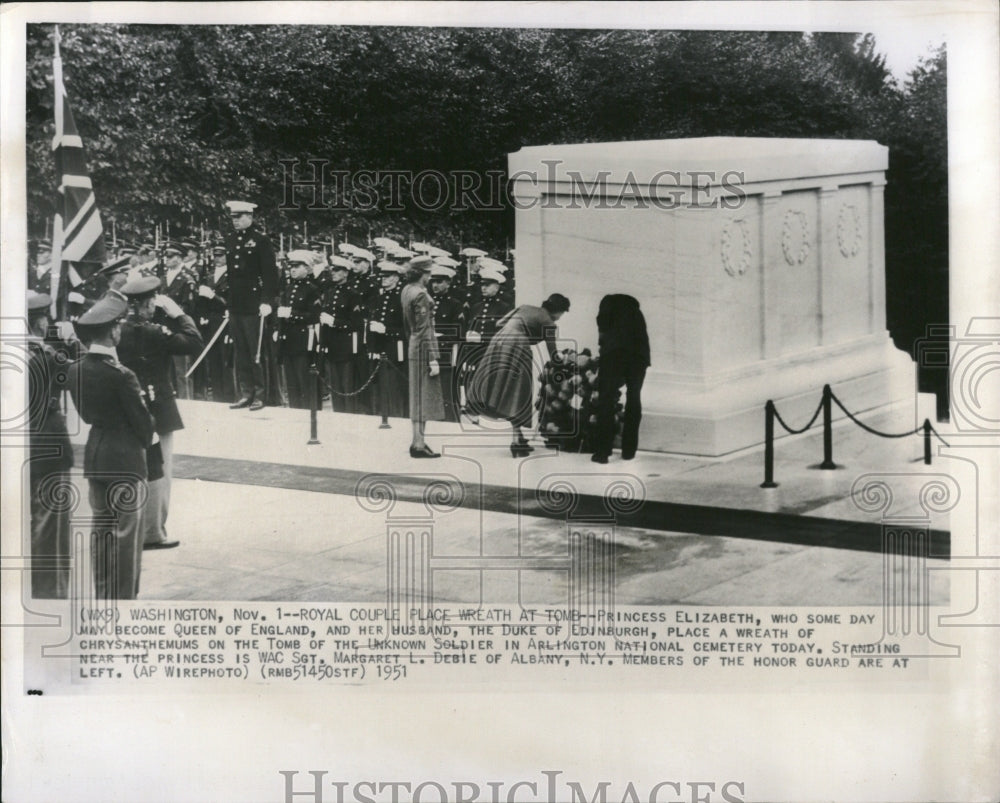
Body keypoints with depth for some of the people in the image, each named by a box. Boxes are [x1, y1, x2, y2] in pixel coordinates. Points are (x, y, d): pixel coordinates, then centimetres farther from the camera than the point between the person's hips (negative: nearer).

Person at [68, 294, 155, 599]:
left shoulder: (75, 370, -1)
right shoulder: (121, 376, -21)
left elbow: (84, 412, 9)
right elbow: (141, 419, -13)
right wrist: (148, 439, 7)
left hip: (94, 456, 7)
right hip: (125, 459, -7)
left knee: (101, 530, 15)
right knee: (125, 534, 3)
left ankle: (102, 597, 22)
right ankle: (124, 598, 9)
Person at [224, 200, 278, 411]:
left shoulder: (260, 241, -6)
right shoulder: (231, 241, 14)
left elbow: (270, 273, -10)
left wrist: (267, 301, -18)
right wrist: (226, 301, 14)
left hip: (253, 306, -6)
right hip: (235, 306, 6)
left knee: (256, 352, -3)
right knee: (241, 352, 8)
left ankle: (260, 395, 2)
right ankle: (245, 393, 13)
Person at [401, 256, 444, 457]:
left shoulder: (406, 290, 10)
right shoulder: (420, 295, -18)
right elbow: (425, 329, -20)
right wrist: (433, 359, -19)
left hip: (413, 345, 9)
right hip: (423, 348, -9)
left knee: (419, 396, 15)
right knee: (423, 396, -5)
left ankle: (418, 440, 20)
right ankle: (418, 444, -3)